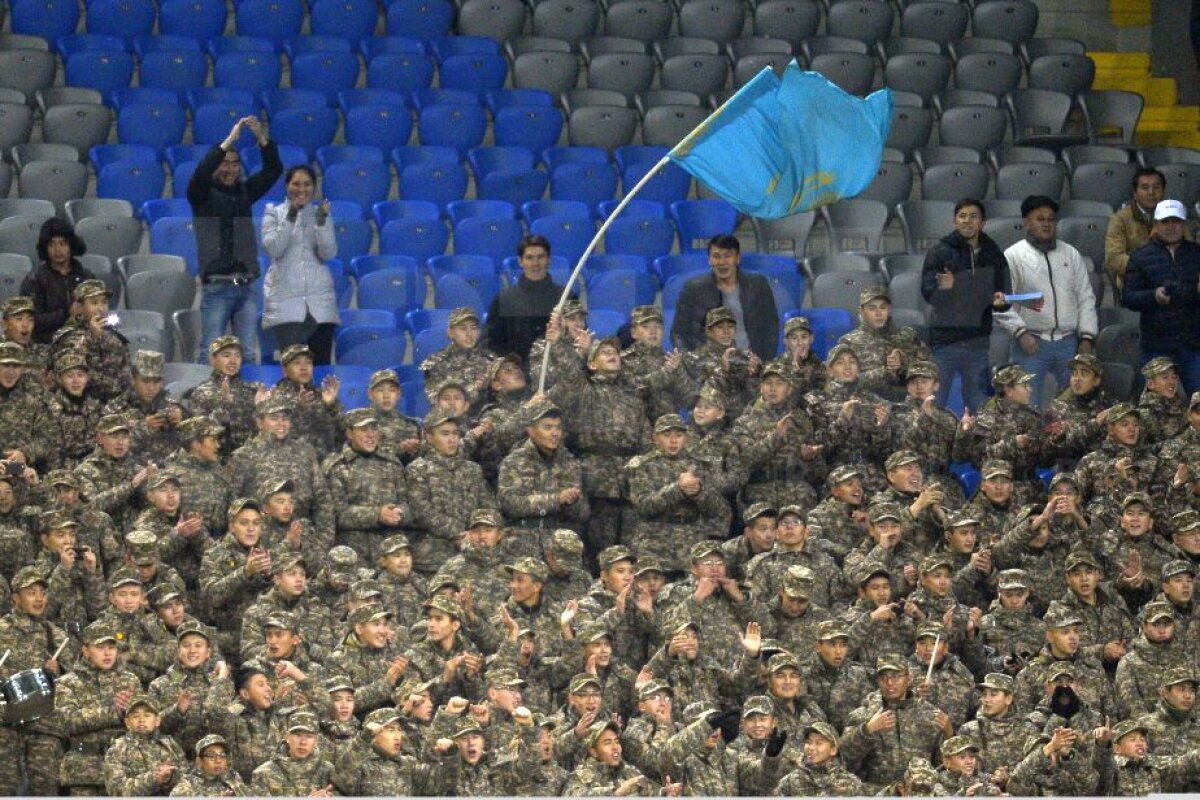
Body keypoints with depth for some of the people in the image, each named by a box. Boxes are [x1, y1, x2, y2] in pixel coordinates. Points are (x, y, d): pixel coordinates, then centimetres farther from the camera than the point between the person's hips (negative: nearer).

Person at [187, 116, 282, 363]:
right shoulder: (202, 194, 1)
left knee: (248, 350, 4)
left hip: (246, 286, 4)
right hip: (216, 286, -4)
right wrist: (229, 140, -24)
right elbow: (201, 173, -19)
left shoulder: (245, 191, 13)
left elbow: (274, 170, 5)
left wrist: (261, 137, -10)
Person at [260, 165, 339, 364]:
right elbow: (273, 248, -7)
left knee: (321, 363, -3)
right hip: (286, 300, -2)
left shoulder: (321, 213, 11)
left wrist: (322, 221, -12)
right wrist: (291, 217, -13)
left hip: (319, 300, 2)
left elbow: (328, 253, 0)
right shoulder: (274, 213, 7)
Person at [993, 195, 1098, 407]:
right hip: (1031, 343, -4)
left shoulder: (1071, 254, 14)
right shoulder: (1013, 256, 2)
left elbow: (1086, 298, 14)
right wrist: (1020, 332, -16)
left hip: (1068, 342, 4)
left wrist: (1087, 337, 4)